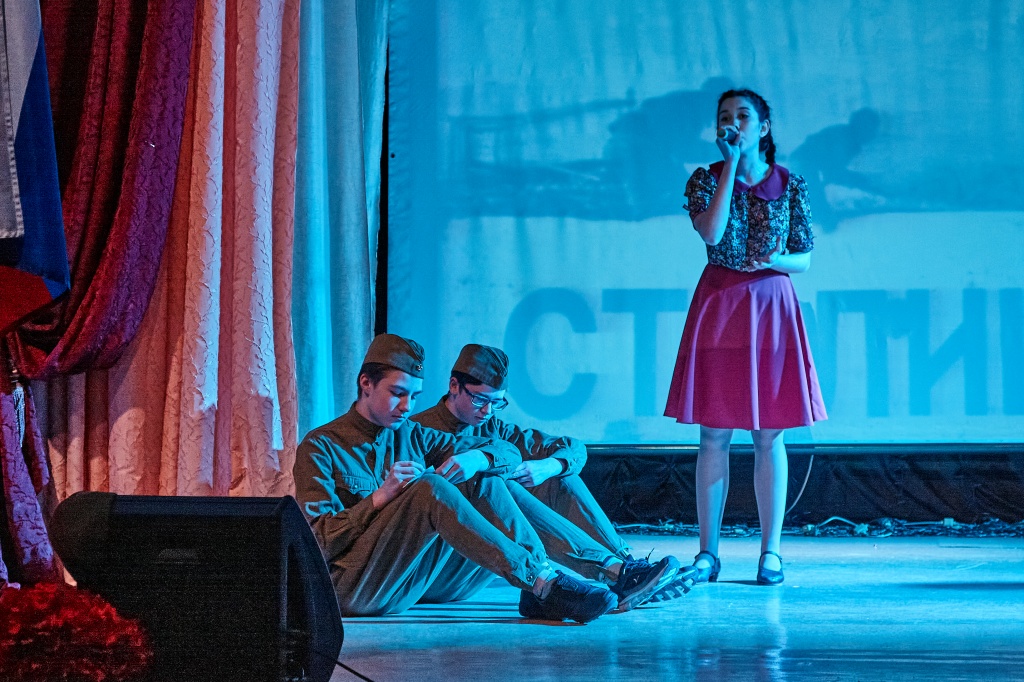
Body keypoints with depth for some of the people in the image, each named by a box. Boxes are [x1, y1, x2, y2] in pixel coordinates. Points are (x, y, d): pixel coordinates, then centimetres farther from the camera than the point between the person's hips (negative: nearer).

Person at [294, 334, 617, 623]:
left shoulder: (413, 437, 20)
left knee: (485, 483, -8)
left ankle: (538, 595, -27)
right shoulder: (321, 446, 2)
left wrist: (477, 458, -6)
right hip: (357, 587, -6)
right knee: (429, 487, -28)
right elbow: (318, 541, -9)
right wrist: (380, 498, -19)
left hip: (422, 582, 6)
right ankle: (543, 583, -35)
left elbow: (507, 450, 18)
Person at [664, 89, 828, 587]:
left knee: (769, 434, 0)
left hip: (771, 307, 0)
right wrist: (731, 163, -13)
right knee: (714, 434, 0)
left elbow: (805, 260, 8)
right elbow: (712, 232, -17)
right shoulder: (705, 179, 3)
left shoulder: (790, 185, 5)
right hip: (718, 305, 0)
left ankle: (770, 552, 4)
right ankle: (707, 553, 4)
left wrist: (777, 260, -15)